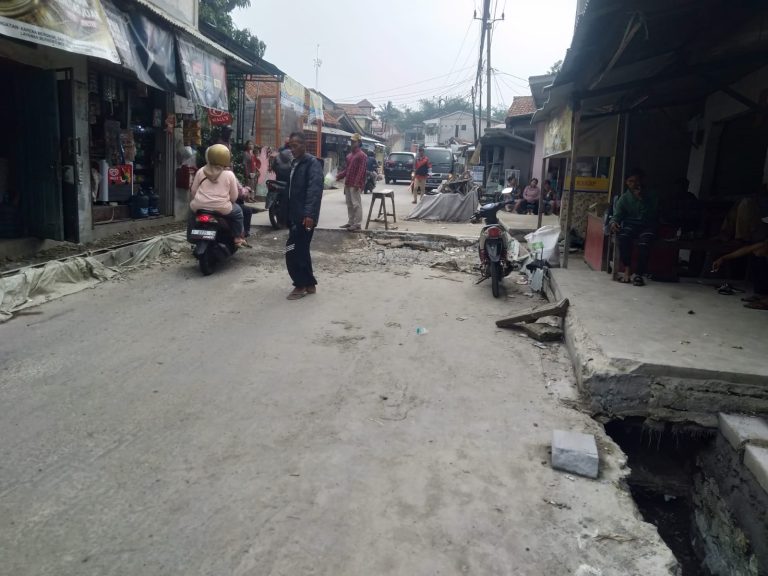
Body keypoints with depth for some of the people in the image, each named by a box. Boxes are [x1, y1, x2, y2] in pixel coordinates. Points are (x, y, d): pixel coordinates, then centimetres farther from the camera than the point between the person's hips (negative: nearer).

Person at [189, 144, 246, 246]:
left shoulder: (201, 171, 7)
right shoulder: (229, 174, 0)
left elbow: (193, 190, 12)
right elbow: (234, 196, 2)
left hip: (199, 207, 3)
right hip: (222, 209, -3)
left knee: (192, 207, 38)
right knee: (237, 211, 26)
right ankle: (237, 238, 23)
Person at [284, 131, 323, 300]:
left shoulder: (312, 163, -10)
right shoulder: (295, 163, 17)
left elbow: (315, 189, -23)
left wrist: (310, 213, -33)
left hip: (305, 216, -9)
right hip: (295, 215, 9)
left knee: (292, 251, -9)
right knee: (301, 251, 13)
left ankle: (301, 285, 3)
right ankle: (310, 284, 22)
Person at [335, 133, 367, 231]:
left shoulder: (362, 155, -9)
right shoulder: (349, 155, 17)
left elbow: (361, 171, -16)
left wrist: (357, 183, -23)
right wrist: (339, 175, 7)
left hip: (355, 185, -9)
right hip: (347, 184, 9)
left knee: (356, 204, -5)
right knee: (349, 204, 13)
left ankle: (357, 224, -2)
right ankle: (350, 222, 21)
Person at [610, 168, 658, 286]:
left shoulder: (649, 196, 6)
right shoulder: (624, 198, 11)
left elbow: (652, 214, -6)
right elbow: (617, 214, 1)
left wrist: (641, 199, -14)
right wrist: (613, 222, -22)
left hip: (647, 226, -1)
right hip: (630, 224, 1)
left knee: (644, 241, -35)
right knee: (623, 236, -35)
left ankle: (639, 273, -31)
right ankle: (627, 269, -32)